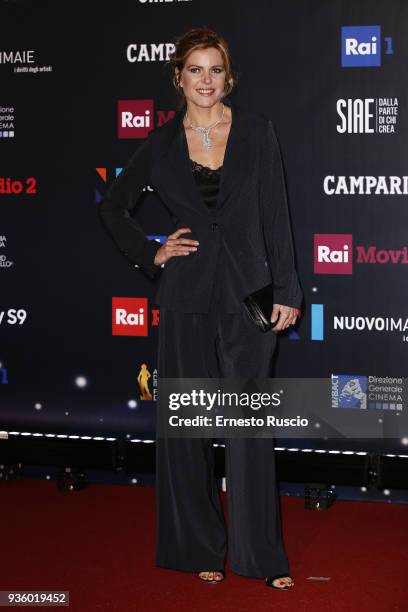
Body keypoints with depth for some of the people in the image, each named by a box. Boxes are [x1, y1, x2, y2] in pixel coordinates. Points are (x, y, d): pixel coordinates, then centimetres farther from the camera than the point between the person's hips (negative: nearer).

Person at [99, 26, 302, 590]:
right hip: (187, 296, 2)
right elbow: (114, 207, 17)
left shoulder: (257, 131, 1)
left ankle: (263, 555, 10)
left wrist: (286, 290, -2)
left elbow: (275, 216, 1)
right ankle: (201, 548, 20)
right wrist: (150, 253, 5)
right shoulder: (162, 143, 4)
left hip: (247, 292, -1)